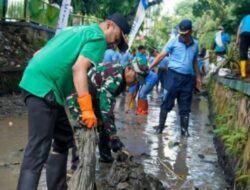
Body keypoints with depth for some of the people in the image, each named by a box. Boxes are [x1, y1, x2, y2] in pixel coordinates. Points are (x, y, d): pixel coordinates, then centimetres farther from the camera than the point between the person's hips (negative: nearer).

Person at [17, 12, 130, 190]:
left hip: (37, 81, 10)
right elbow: (79, 68, -19)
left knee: (64, 139, 16)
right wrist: (87, 109, -22)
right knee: (39, 150, -13)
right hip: (44, 86, -10)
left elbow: (47, 52, 25)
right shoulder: (98, 37, -4)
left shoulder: (80, 30, 23)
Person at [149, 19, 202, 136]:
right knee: (167, 103, 0)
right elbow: (162, 55, -7)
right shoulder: (173, 41, -3)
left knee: (185, 106, 8)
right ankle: (160, 126, 9)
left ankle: (184, 129, 16)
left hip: (188, 78, 3)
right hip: (173, 75, -3)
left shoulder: (195, 44, 10)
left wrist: (198, 77, 20)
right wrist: (150, 67, -16)